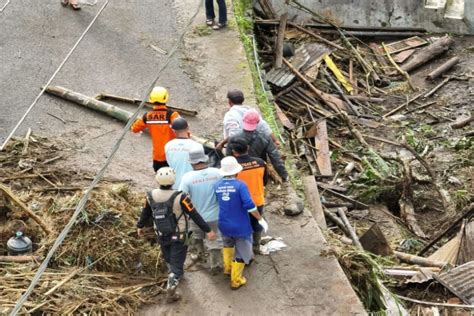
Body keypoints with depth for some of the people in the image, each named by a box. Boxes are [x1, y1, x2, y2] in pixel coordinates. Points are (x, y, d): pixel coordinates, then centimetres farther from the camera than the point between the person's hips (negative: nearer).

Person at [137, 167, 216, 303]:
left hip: (162, 236, 5)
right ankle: (170, 292, 0)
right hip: (179, 237, -4)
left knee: (169, 260, 28)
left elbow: (145, 213, 4)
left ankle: (175, 274, 52)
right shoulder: (180, 197, -25)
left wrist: (140, 226, 22)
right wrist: (208, 230, -12)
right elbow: (194, 215, -20)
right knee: (176, 264, 5)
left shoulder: (151, 196, -12)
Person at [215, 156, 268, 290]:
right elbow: (249, 205, -24)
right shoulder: (240, 185, -20)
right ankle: (236, 280, 21)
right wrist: (261, 219, -13)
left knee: (228, 244, 34)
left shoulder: (217, 185, -4)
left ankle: (227, 267, 49)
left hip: (224, 225, 5)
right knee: (242, 252, 12)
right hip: (240, 226, -5)